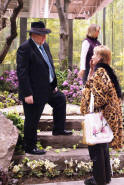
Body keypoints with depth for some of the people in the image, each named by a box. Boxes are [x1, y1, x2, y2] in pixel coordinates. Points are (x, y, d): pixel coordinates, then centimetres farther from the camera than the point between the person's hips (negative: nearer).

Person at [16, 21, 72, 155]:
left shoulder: (45, 45, 9)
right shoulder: (25, 48, -19)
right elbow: (22, 72, -23)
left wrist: (54, 85, 15)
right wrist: (27, 94, -26)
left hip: (47, 88, 10)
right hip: (34, 92, -9)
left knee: (61, 100, 26)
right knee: (32, 120, 3)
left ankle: (58, 129, 41)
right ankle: (30, 147, 21)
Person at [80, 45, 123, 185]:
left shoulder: (99, 72, -18)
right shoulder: (105, 71, 11)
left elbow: (100, 96, -24)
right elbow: (91, 84, 17)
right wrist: (91, 70, 11)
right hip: (108, 115, 10)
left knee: (95, 147, 3)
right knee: (102, 146, 20)